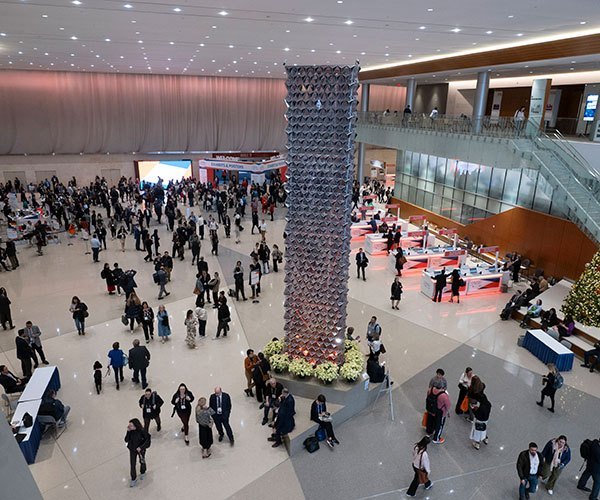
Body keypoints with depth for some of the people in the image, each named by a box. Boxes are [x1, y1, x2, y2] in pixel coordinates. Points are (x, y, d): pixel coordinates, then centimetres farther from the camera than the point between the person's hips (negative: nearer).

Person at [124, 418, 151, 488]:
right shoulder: (130, 431, -18)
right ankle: (133, 479, 27)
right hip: (132, 450, 2)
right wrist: (128, 432, -31)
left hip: (141, 449, -2)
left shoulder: (142, 431, -28)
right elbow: (126, 440, -21)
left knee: (142, 461, 23)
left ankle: (142, 473, 53)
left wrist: (141, 447, -27)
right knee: (132, 465, 6)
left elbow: (147, 440, -21)